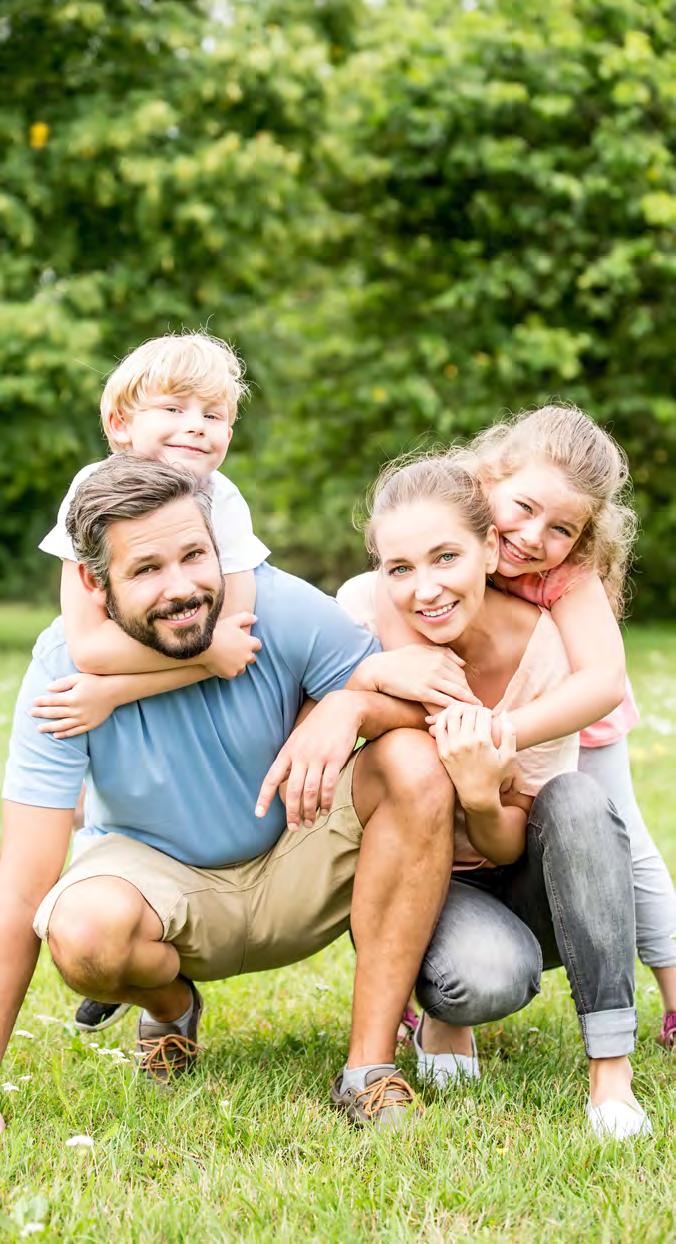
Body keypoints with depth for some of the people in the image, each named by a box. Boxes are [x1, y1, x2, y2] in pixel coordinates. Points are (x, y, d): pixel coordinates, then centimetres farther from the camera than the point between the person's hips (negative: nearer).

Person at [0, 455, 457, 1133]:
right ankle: (170, 1004, 4)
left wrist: (349, 705, -41)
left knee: (416, 763, -27)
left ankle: (370, 1066, -21)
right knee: (85, 930, -36)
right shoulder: (67, 666, -24)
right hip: (155, 873, -1)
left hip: (296, 874, 1)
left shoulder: (284, 608, -21)